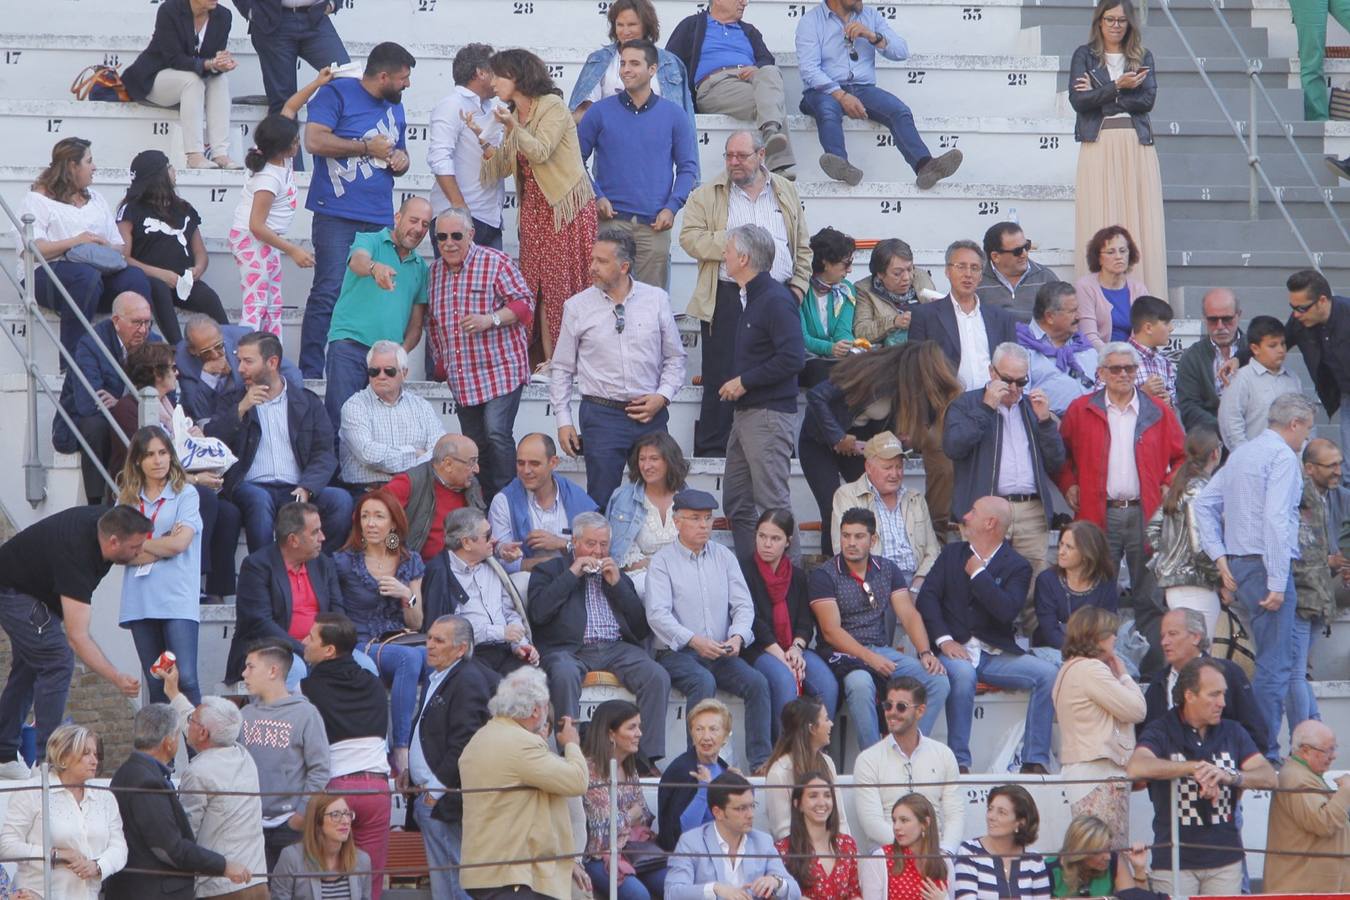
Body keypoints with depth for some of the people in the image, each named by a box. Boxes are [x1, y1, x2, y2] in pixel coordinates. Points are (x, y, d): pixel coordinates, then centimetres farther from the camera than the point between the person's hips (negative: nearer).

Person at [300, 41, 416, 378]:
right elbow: (314, 141, -14)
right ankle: (310, 373, -10)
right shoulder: (337, 93, -2)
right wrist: (368, 148, -8)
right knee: (328, 293, -11)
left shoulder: (395, 107, 21)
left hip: (380, 219, 7)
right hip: (337, 215, -7)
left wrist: (401, 160, 9)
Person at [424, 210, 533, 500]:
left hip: (499, 369, -6)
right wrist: (440, 363, 18)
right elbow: (431, 321, 23)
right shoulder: (435, 270, 13)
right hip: (461, 377, 6)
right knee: (473, 443, 7)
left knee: (497, 434, -17)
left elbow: (524, 303, -8)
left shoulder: (496, 263, -6)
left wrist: (490, 320, -22)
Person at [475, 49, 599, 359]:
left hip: (565, 205, -7)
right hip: (533, 208, 7)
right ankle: (549, 362, 1)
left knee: (564, 286, -8)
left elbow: (541, 152, -17)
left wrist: (514, 128, -29)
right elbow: (506, 165, 11)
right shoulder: (514, 115, 16)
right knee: (539, 288, 1)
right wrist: (483, 142, -3)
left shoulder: (553, 107, -6)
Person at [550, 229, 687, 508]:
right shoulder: (578, 307, 1)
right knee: (602, 501, -4)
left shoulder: (657, 300, 3)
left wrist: (662, 396, -4)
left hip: (650, 412, 1)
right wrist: (563, 420, 1)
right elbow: (561, 368, 7)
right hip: (601, 414, -1)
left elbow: (675, 358, 11)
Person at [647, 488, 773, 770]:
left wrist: (738, 636, -14)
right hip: (677, 652, -4)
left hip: (721, 653, 4)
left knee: (757, 683, -21)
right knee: (704, 682, -34)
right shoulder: (663, 561, 1)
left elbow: (744, 605, 8)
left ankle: (761, 763, -23)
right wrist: (694, 640, -24)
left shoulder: (724, 557, 15)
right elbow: (658, 614, -11)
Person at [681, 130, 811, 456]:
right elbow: (690, 237, -2)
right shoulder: (708, 194, 8)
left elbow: (803, 247, 19)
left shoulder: (785, 192, 16)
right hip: (727, 300, -3)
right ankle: (711, 450, -2)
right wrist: (728, 243, -13)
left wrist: (798, 286, 7)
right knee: (722, 378, -5)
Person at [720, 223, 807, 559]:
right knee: (737, 502, 12)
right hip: (745, 414, 10)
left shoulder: (775, 301, -14)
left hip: (769, 414, -10)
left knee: (773, 502, -9)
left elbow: (792, 358, -23)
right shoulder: (753, 297, 17)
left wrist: (745, 381, -16)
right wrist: (731, 384, 10)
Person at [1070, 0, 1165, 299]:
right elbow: (1077, 100, -5)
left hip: (1137, 146, 2)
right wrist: (1117, 87, -13)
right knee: (1099, 222, -6)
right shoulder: (1084, 56, 8)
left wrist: (1099, 96, -7)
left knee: (1139, 220, -3)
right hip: (1099, 145, -2)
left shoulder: (1142, 58, 13)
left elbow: (1147, 99, -2)